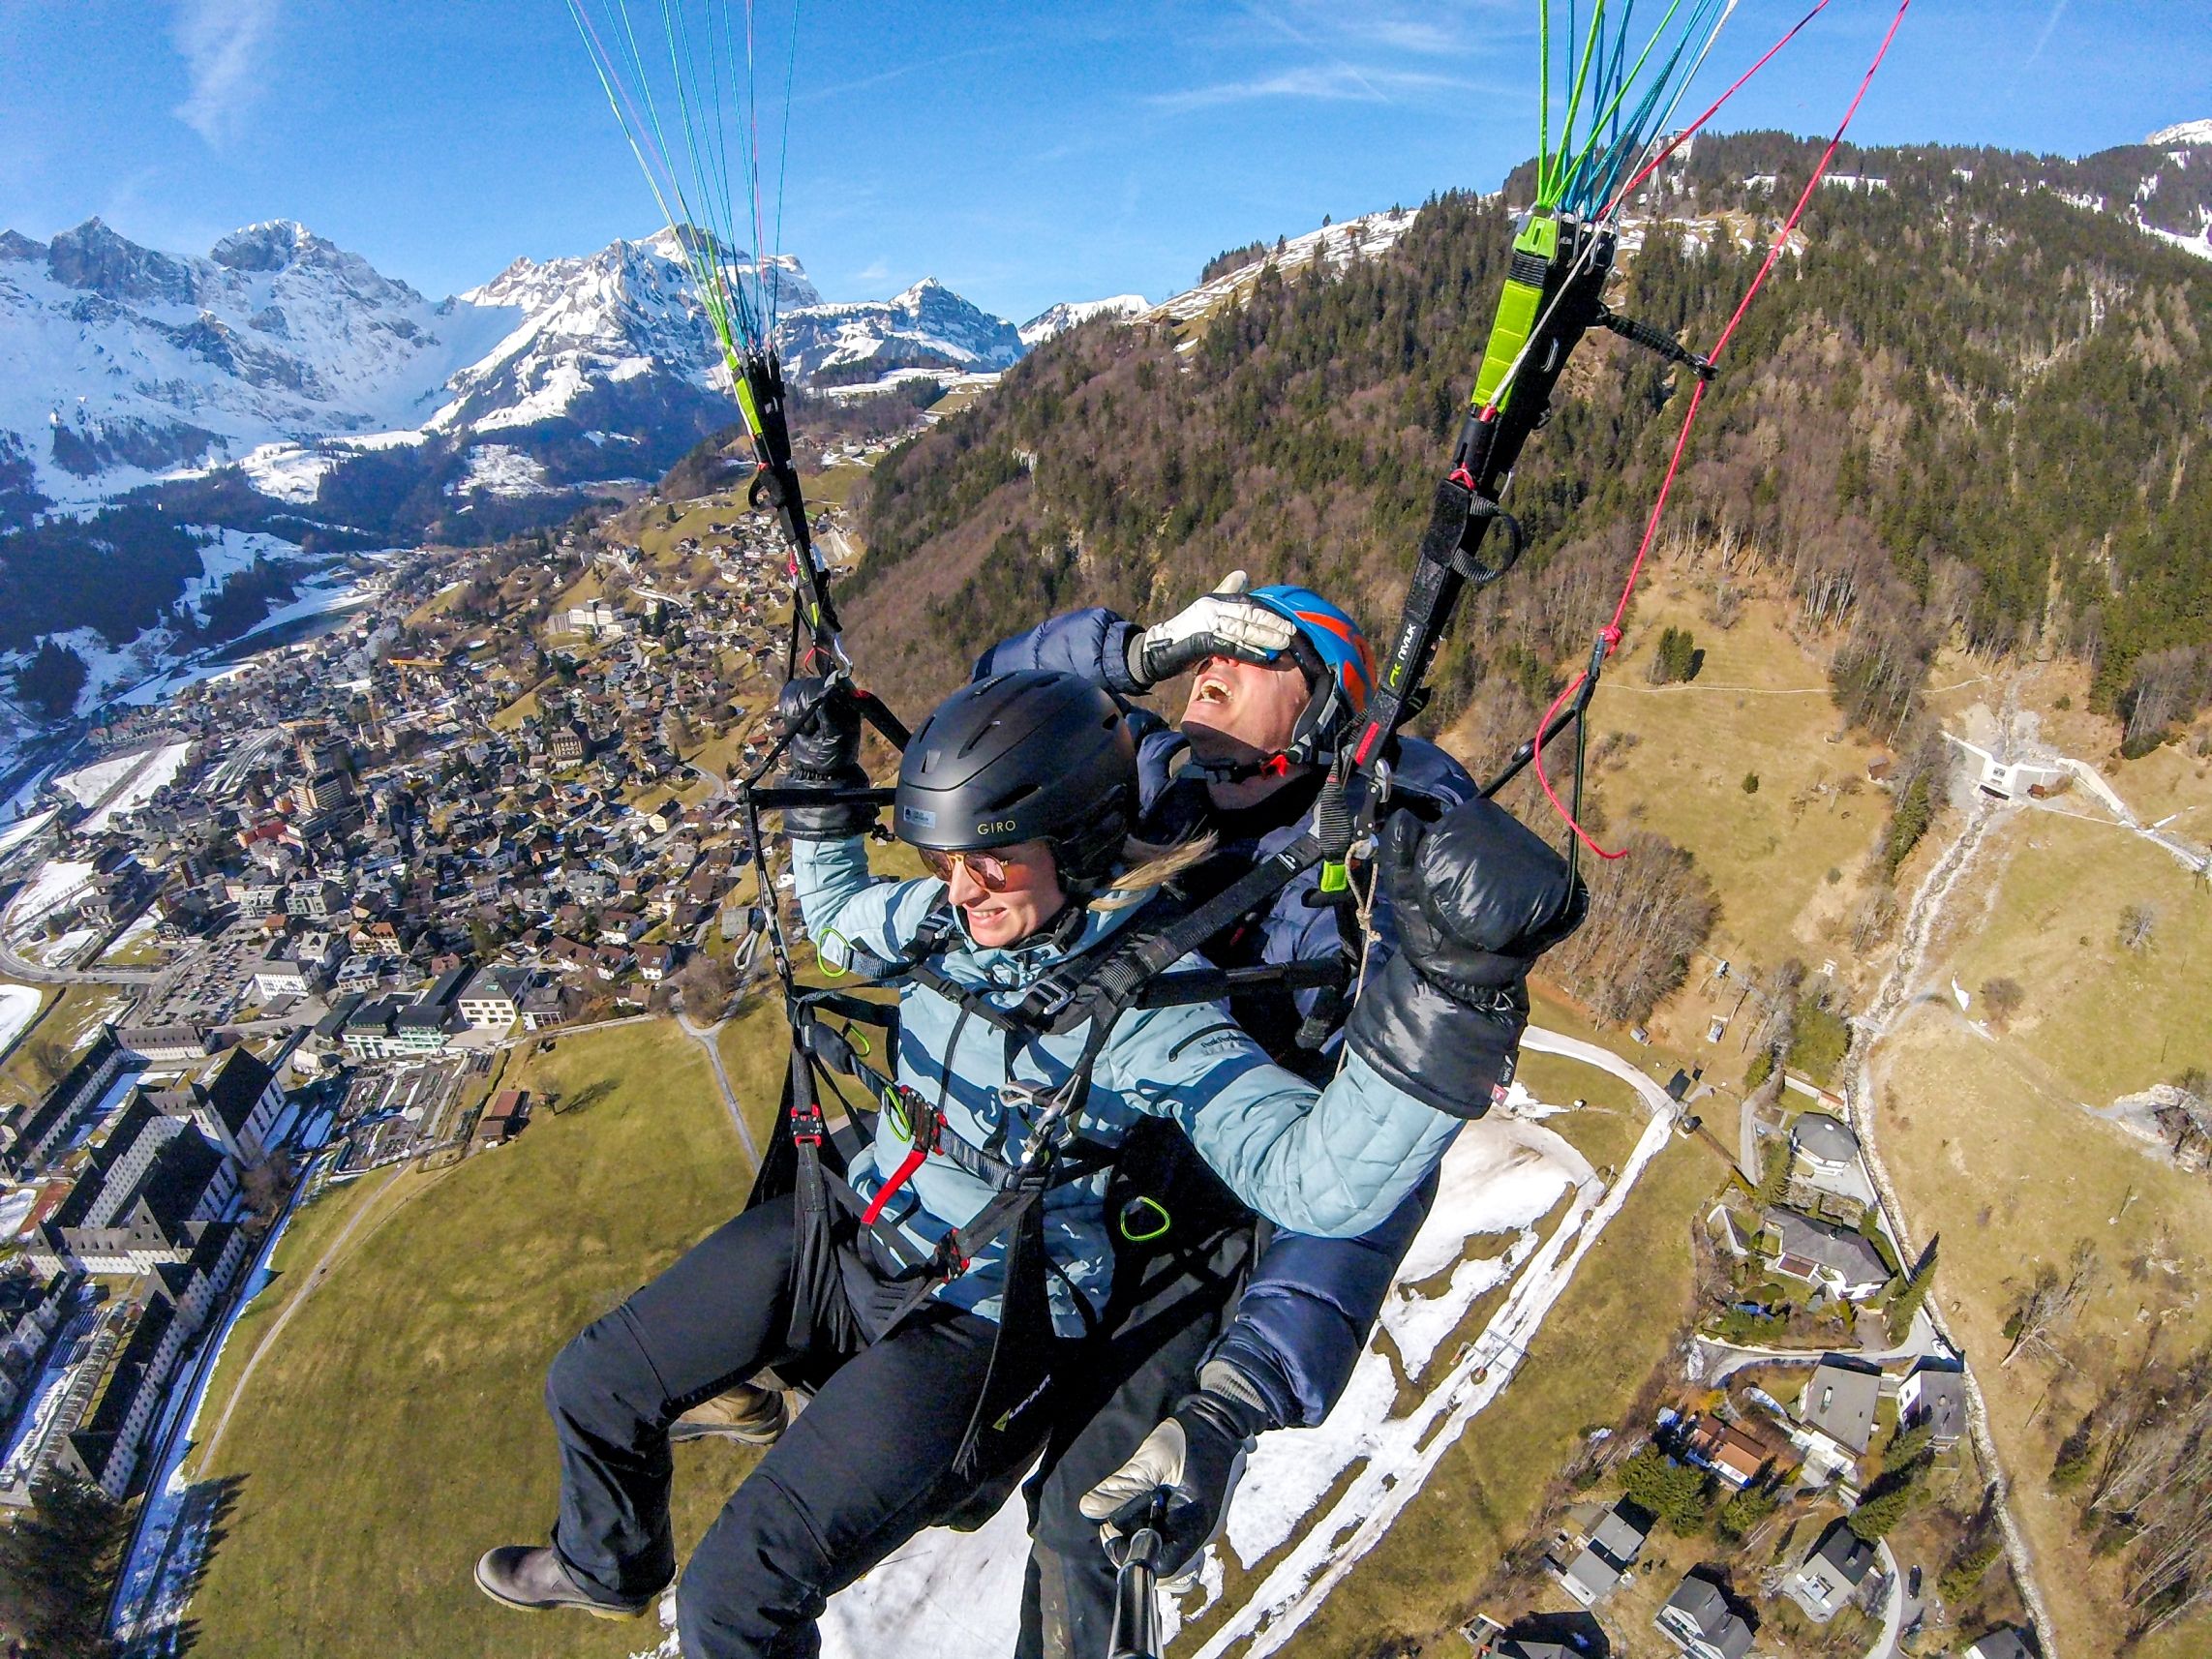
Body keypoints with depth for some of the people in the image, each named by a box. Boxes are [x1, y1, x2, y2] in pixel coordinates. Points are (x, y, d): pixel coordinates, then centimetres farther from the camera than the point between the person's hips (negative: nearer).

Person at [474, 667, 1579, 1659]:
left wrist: (1446, 984, -52)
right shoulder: (950, 919, -5)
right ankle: (609, 1565, 49)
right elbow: (835, 919, 18)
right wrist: (822, 780, 8)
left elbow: (1319, 1181, -38)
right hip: (841, 1237, 7)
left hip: (971, 1326, -6)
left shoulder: (1152, 1018, -26)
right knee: (592, 1386, 15)